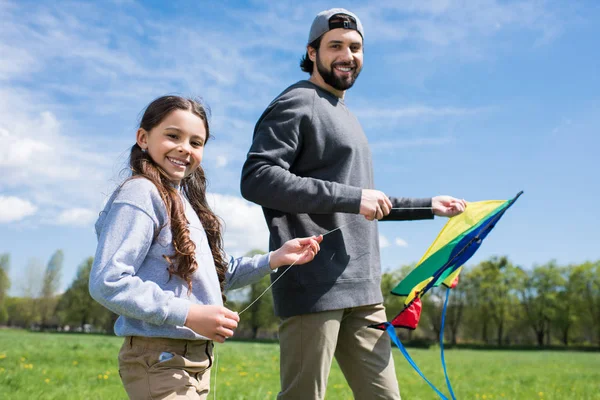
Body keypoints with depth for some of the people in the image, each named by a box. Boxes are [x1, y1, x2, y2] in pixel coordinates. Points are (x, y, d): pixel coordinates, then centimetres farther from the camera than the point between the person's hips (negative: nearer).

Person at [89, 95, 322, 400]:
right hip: (159, 359, -9)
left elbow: (217, 275, 17)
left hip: (196, 359, 9)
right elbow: (107, 283, -22)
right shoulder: (141, 194, -13)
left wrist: (275, 259, 6)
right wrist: (189, 314, -23)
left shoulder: (185, 200, 14)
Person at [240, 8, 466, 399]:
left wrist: (429, 205, 27)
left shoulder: (346, 116, 24)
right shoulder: (297, 105, -3)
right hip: (314, 287, -9)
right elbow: (256, 179, -19)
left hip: (362, 288, 9)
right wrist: (351, 198, -20)